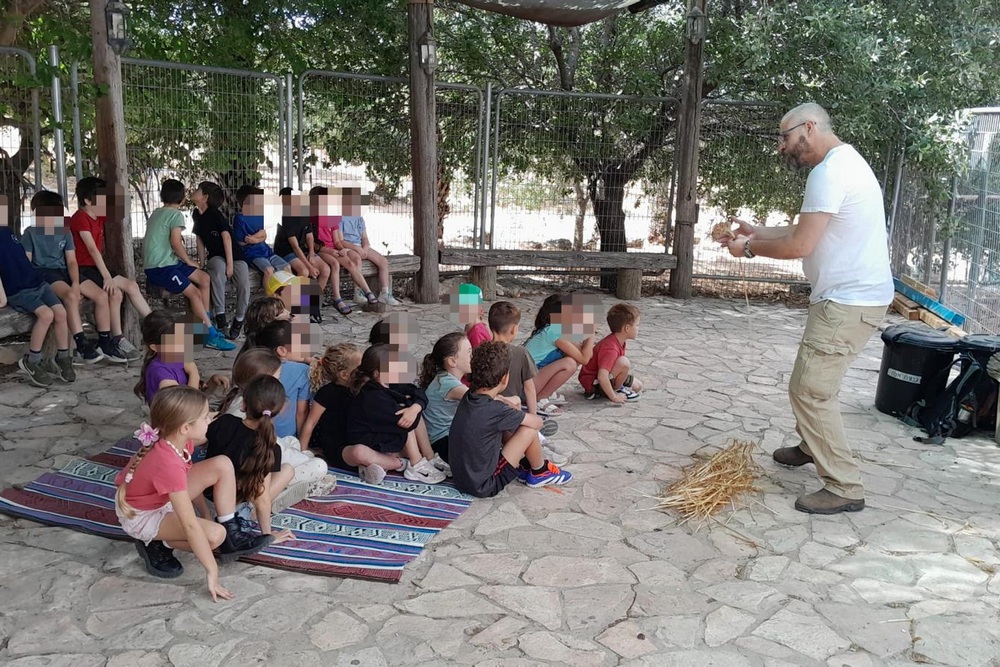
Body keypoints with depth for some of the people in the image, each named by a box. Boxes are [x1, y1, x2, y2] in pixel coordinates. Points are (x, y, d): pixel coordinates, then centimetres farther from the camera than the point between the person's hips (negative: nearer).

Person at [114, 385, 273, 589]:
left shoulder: (178, 439, -16)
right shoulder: (169, 464, -39)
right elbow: (190, 526, -37)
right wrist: (213, 572, -33)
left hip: (165, 498, 8)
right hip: (142, 515, -8)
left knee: (223, 465, -10)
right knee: (215, 535, -27)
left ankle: (233, 534, -1)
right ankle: (156, 545, -3)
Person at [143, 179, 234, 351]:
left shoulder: (156, 213, 17)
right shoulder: (176, 214, -9)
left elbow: (163, 240, 16)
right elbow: (175, 243, -17)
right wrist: (189, 261, -5)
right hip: (160, 268, -9)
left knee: (204, 278, 8)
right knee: (195, 293, -13)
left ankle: (207, 324, 7)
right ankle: (212, 336, -13)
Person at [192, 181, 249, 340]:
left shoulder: (215, 214, -13)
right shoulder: (196, 214, 5)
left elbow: (227, 237, -18)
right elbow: (200, 240, 11)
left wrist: (230, 264, -23)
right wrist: (201, 264, 4)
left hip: (234, 253, -3)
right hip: (216, 256, 3)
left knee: (244, 284, -27)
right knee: (219, 270, -34)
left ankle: (239, 320, -3)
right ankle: (220, 315, -29)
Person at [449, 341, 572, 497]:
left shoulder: (469, 396, -3)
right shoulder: (495, 410, -24)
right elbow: (537, 422, -10)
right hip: (483, 486, -8)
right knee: (529, 430, -8)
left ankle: (524, 467, 28)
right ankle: (540, 472, 18)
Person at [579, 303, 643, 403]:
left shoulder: (617, 340, 0)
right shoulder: (611, 349, -31)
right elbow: (602, 377, -39)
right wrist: (614, 397, -31)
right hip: (593, 381, -11)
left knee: (638, 386, 11)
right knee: (624, 362, -30)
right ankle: (616, 390, -5)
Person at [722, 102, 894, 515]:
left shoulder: (829, 171, -19)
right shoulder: (843, 162, 15)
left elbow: (799, 245, -22)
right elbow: (808, 231, 20)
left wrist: (750, 247, -7)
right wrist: (757, 231, 14)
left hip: (849, 302, -11)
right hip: (848, 296, 11)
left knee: (811, 389, -10)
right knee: (813, 381, 23)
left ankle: (844, 488, -3)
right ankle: (812, 446, 43)